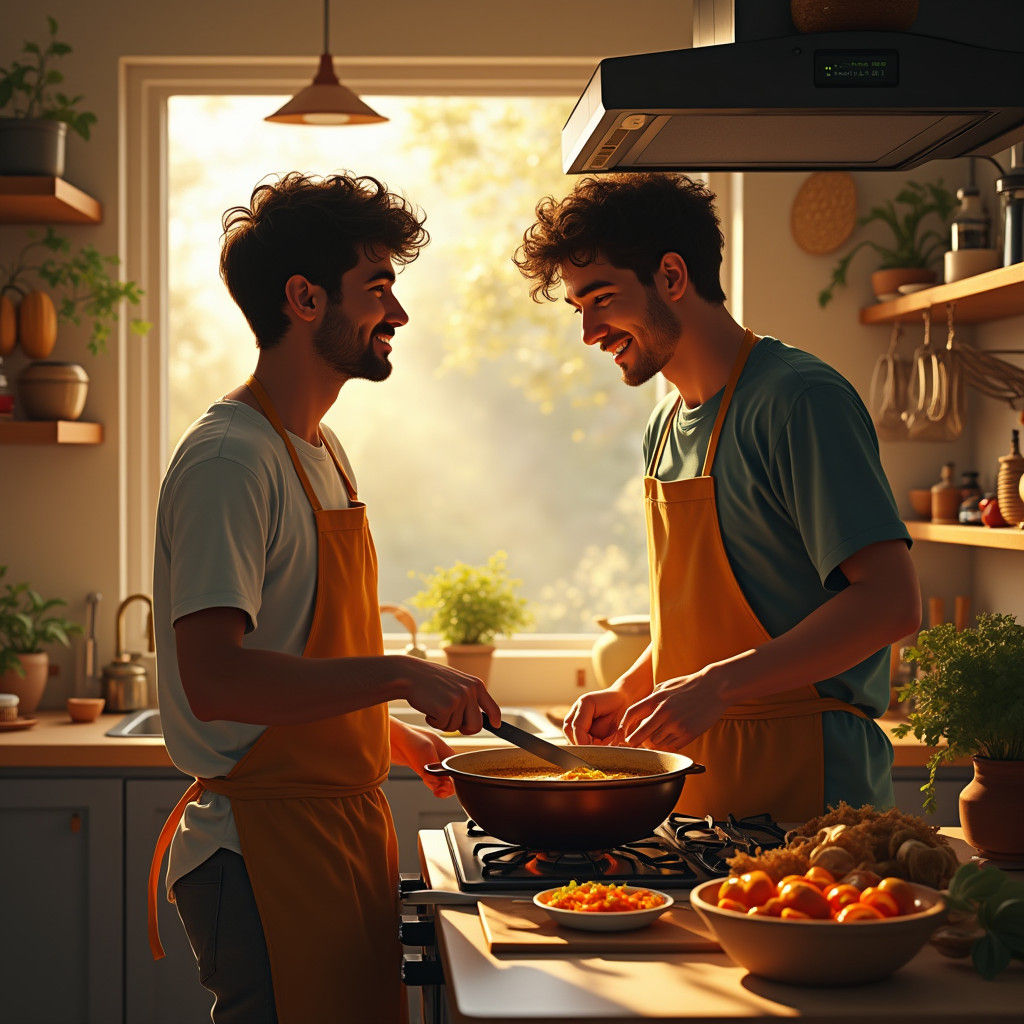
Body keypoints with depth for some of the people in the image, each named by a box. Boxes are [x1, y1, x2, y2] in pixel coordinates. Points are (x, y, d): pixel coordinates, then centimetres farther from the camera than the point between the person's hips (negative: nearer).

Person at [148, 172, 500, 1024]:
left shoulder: (321, 450, 15)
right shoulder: (230, 459, -16)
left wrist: (398, 737, 16)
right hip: (267, 846, -9)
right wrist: (400, 677, -24)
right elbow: (214, 680, -26)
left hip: (344, 823, 9)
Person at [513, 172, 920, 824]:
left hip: (805, 779, -7)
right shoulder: (667, 427, 13)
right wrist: (629, 691, 6)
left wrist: (719, 685, -25)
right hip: (695, 777, 7)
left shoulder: (800, 399, -14)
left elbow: (892, 602, -21)